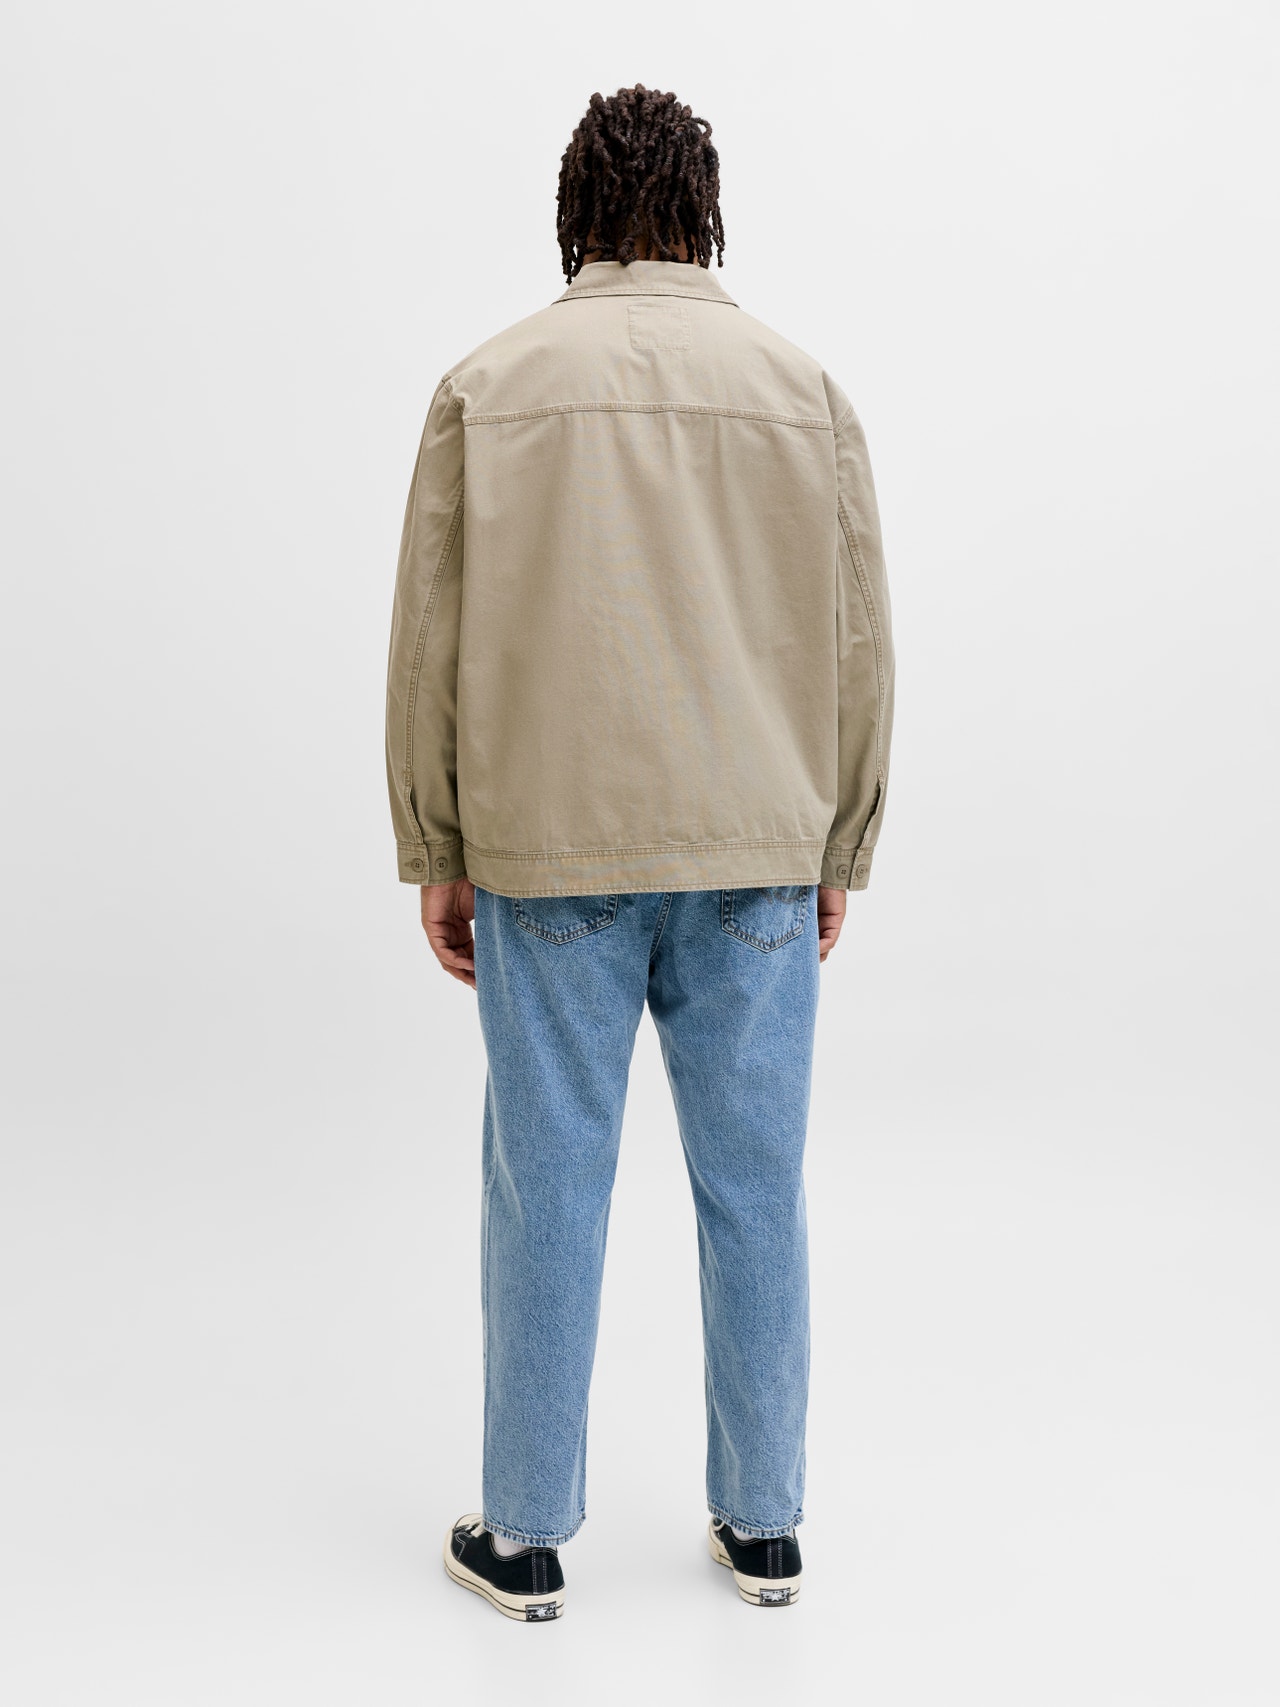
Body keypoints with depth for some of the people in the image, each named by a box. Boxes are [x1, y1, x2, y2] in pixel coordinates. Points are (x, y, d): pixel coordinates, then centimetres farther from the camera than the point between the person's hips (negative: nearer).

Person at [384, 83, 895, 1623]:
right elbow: (859, 647, 5)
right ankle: (762, 1525, 22)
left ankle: (525, 1534, 19)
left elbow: (432, 644, 0)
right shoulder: (802, 386, 4)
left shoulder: (488, 386, 0)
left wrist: (436, 857, 8)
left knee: (547, 1187, 7)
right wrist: (839, 852, 13)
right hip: (758, 857, 2)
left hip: (547, 857, -1)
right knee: (753, 1190, 10)